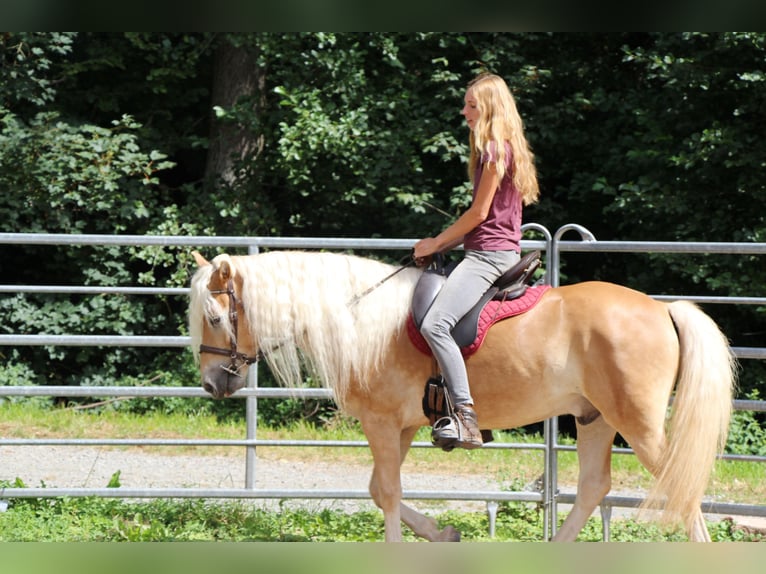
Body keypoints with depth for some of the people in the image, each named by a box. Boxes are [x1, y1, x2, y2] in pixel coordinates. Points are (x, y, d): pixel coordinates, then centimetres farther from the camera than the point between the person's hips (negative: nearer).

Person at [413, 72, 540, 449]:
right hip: (489, 252, 12)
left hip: (489, 255, -12)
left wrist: (436, 244, -3)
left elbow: (479, 213, -13)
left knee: (435, 323, -26)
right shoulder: (499, 149, 19)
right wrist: (442, 245, 12)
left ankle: (466, 418, -31)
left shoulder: (496, 149, -11)